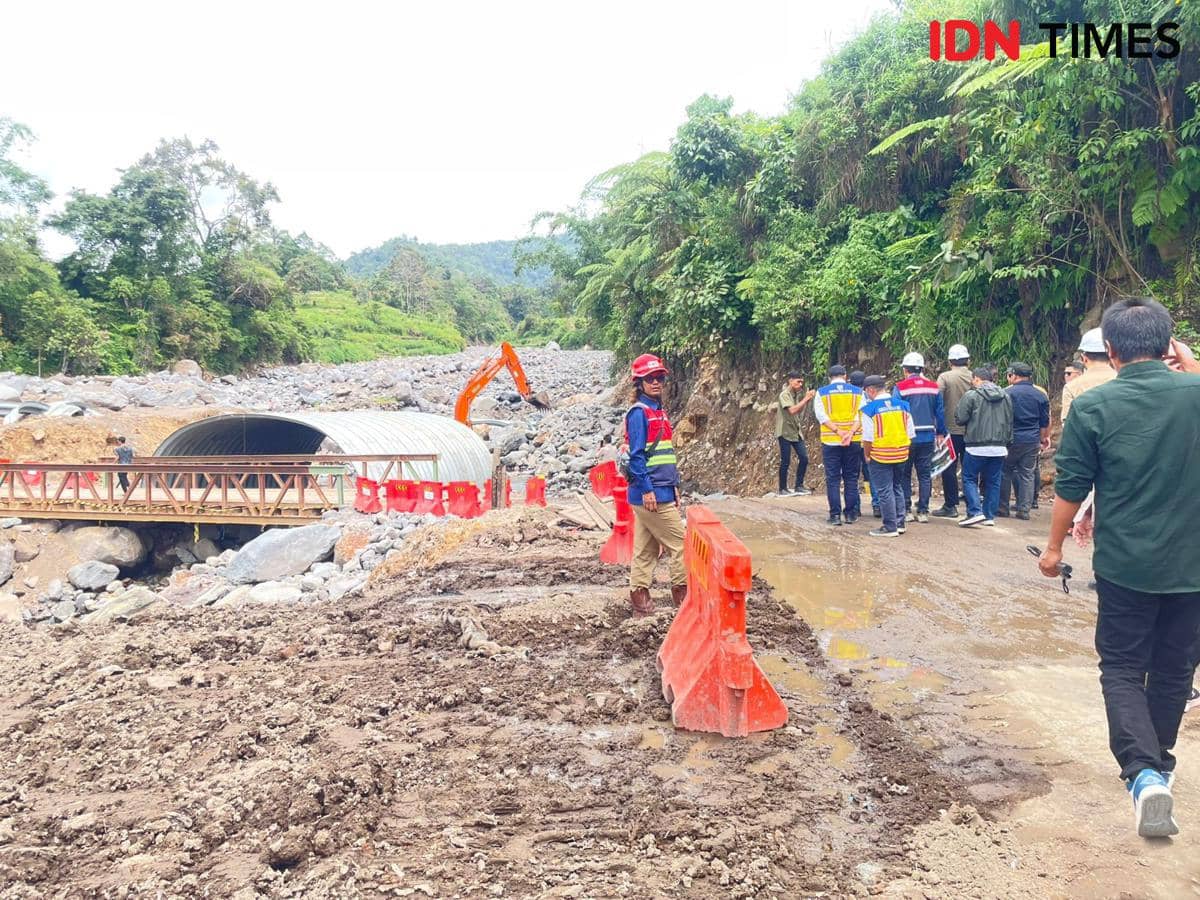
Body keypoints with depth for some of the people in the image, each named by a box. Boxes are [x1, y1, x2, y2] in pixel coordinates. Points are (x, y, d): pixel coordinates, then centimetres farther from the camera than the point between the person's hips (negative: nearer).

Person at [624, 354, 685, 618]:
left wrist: (674, 485, 18)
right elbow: (636, 455, -16)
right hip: (651, 493, -9)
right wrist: (647, 489, -20)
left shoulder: (658, 411, 16)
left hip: (662, 491, 9)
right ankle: (683, 593, 7)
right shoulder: (639, 412, -11)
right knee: (678, 542, -3)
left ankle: (640, 600, 15)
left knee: (646, 547, 10)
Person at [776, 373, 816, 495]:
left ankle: (799, 486, 13)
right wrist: (805, 399, -21)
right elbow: (792, 410, -25)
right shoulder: (784, 395, -13)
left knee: (804, 458, 3)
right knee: (785, 462, -2)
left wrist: (808, 399, -1)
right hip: (785, 432, -7)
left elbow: (800, 411, 11)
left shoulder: (797, 394, 10)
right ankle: (782, 489, 9)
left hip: (796, 432, 7)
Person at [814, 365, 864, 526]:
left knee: (833, 479, 3)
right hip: (853, 441, 1)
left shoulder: (822, 392, 3)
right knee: (851, 478, 8)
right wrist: (851, 432, -15)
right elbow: (861, 415, -5)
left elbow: (821, 416, -9)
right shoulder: (857, 392, 6)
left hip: (830, 441, -1)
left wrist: (838, 432, -14)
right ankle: (851, 514, 9)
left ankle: (835, 515, 0)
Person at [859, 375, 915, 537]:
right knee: (897, 488, 18)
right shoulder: (902, 405, 4)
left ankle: (890, 527, 5)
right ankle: (900, 523, 22)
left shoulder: (870, 408, -12)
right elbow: (911, 433, 6)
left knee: (885, 491, 1)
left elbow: (868, 438, -12)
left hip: (880, 457, -6)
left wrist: (867, 456, 1)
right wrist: (904, 450, 15)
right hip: (901, 455, 6)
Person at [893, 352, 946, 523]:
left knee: (904, 475, 8)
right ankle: (923, 511, 9)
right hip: (928, 438, 3)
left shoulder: (900, 387, -8)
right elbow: (940, 413, 8)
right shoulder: (934, 387, 4)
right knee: (925, 475, 9)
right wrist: (940, 433, 17)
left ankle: (906, 510, 7)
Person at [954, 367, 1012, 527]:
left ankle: (975, 512, -8)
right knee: (993, 481, 11)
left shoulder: (971, 395, -9)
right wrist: (1007, 443, 21)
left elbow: (960, 419, -9)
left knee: (969, 479, 4)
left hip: (976, 447, -5)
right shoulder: (1006, 397, 10)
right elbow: (1010, 423, 15)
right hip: (999, 448, 5)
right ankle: (990, 516, 14)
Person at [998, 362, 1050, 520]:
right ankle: (1024, 510, 5)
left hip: (1011, 440, -3)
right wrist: (1043, 439, 21)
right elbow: (1045, 422, 11)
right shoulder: (1041, 395, 6)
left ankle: (1002, 508, 8)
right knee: (1027, 474, 7)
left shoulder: (1007, 393, -7)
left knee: (1005, 472, 8)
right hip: (1032, 442, 3)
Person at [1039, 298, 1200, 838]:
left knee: (1122, 668, 9)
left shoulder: (1092, 405, -12)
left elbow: (1071, 487, -7)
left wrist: (1054, 545, 7)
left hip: (1124, 563, -3)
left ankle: (1143, 772, -10)